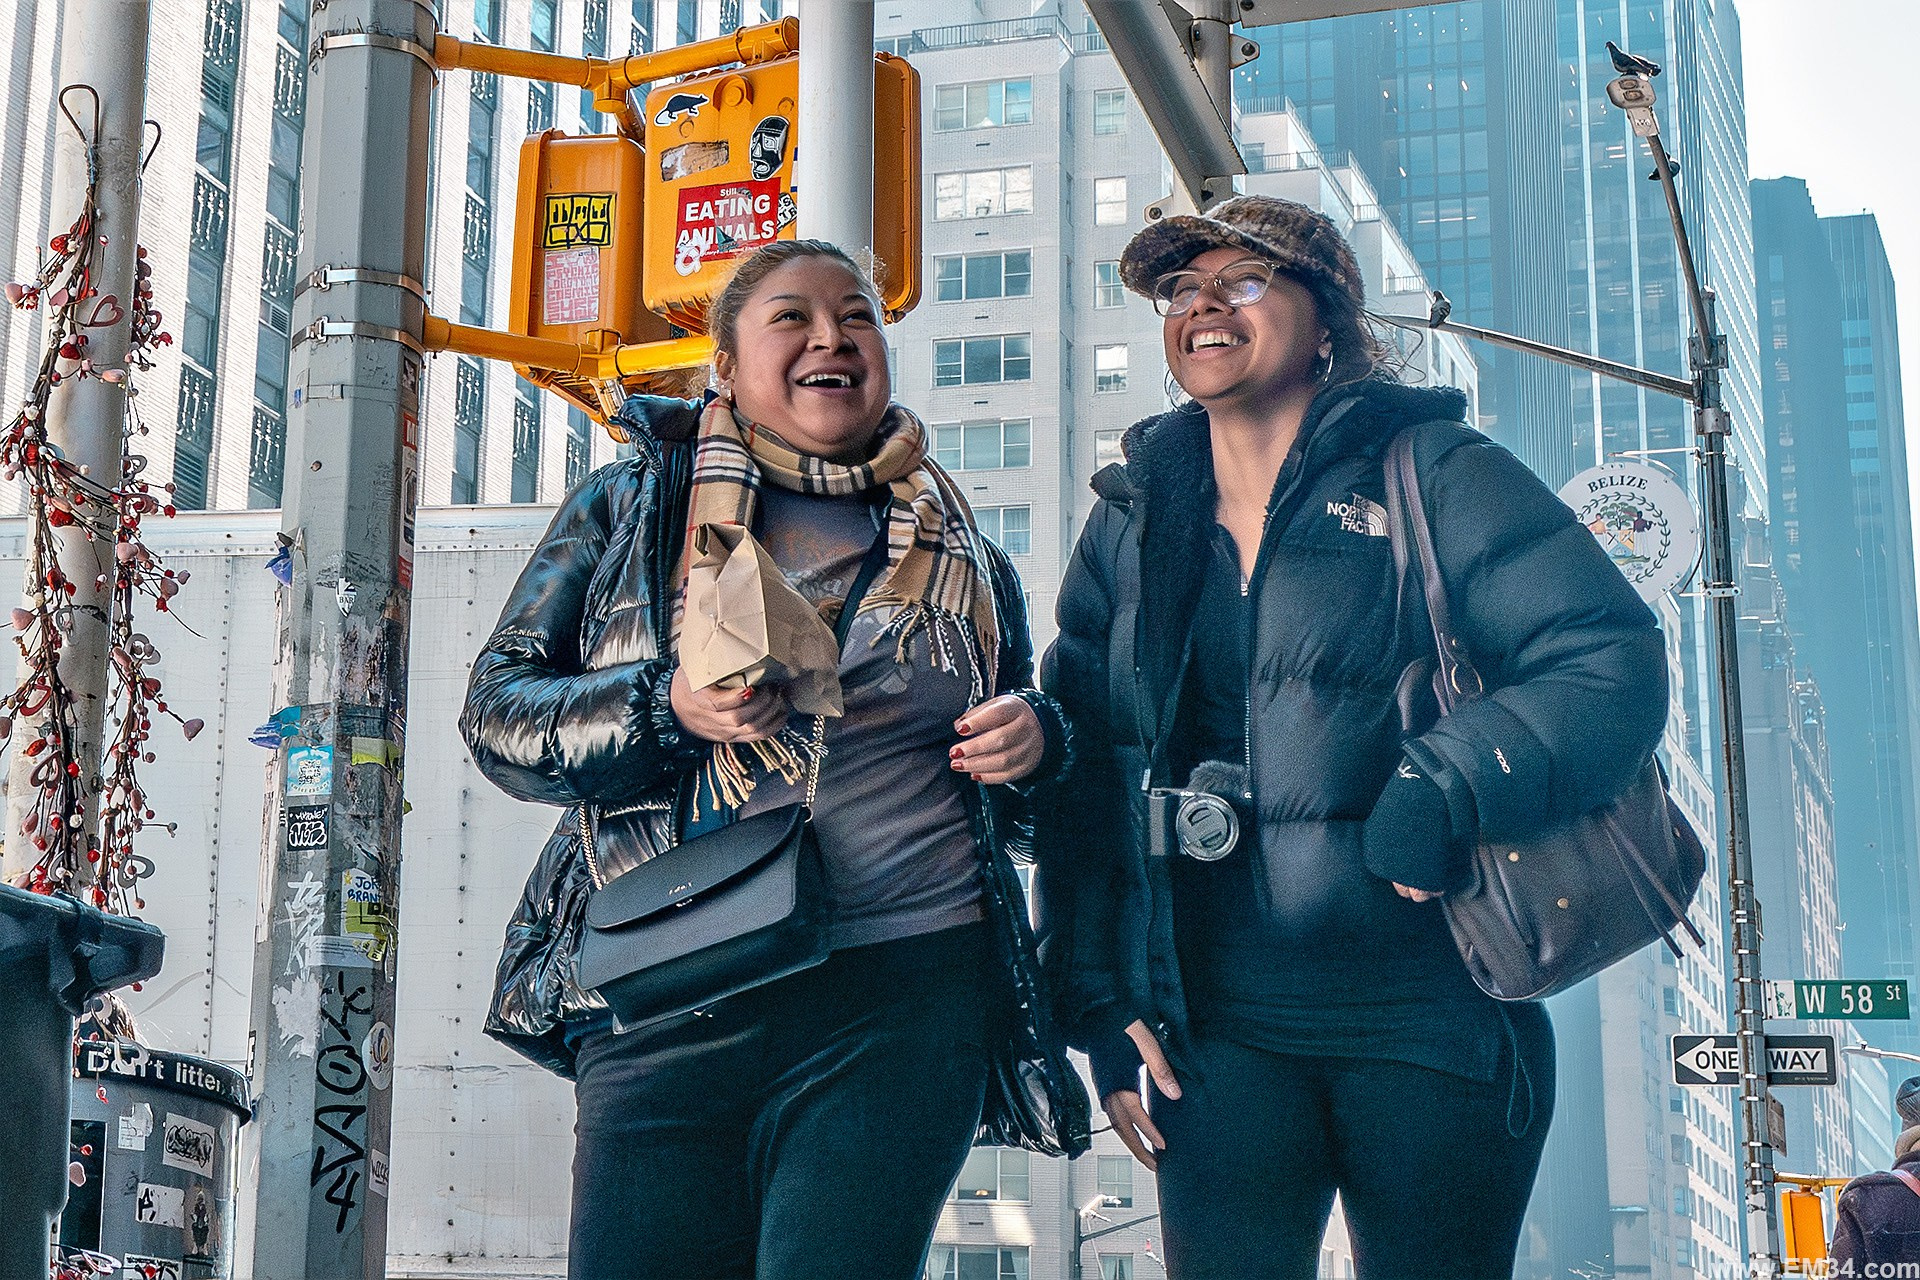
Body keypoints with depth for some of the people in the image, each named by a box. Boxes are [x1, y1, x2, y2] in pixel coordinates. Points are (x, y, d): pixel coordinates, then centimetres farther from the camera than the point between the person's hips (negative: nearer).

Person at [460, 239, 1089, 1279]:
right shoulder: (628, 507, 10)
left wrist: (1033, 740, -1)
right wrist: (669, 709, -14)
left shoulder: (961, 557, 15)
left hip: (906, 1004, 1)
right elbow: (496, 711, 4)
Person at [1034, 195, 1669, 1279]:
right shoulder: (1132, 521, 11)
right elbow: (1085, 777, 9)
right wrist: (1102, 1003, 1)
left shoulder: (1435, 476, 0)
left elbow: (1613, 662, -10)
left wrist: (1441, 796, -22)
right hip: (1218, 1034, 3)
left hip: (1431, 1020, -2)